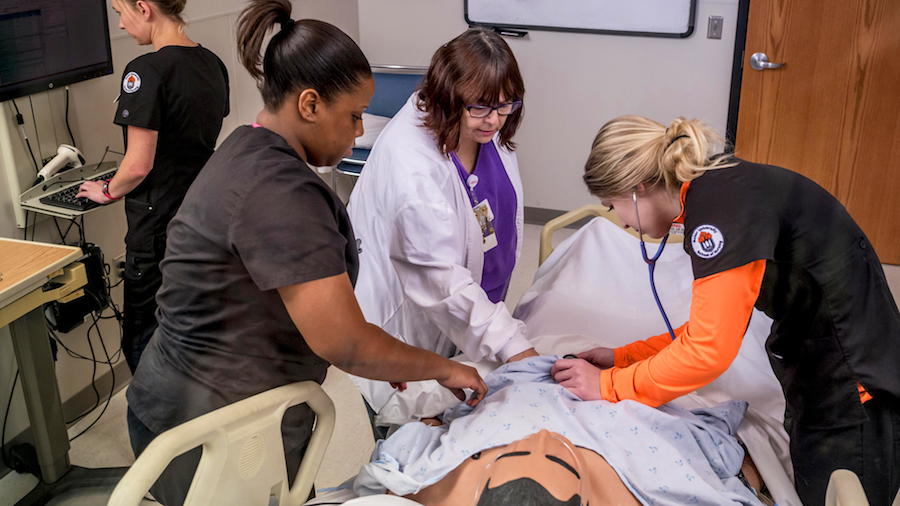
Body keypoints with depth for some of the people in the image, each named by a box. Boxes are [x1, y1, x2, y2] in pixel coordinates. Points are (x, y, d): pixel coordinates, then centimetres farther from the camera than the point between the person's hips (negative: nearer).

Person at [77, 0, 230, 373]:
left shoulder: (146, 71, -19)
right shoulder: (212, 63, 6)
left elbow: (139, 165, -17)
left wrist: (108, 192, 1)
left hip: (159, 227, -8)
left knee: (142, 342, 6)